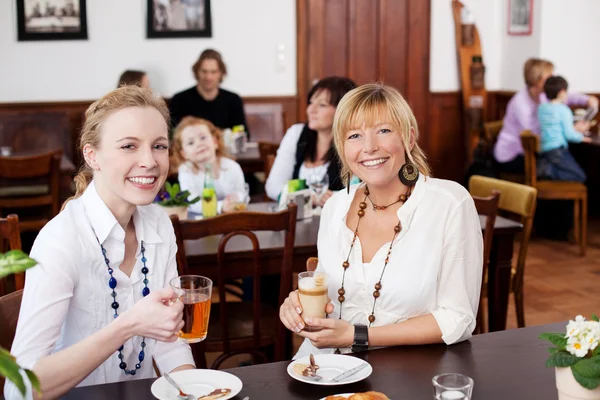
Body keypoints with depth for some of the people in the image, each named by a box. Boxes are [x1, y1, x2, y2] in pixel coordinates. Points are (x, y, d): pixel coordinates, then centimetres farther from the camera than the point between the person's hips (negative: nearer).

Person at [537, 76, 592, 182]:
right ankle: (550, 171, -19)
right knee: (580, 177, -2)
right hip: (557, 150, -8)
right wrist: (581, 137, 10)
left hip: (543, 150, 8)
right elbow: (569, 134, -11)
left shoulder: (541, 108, 10)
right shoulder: (564, 110, -10)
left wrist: (574, 128, 31)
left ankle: (544, 165, -4)